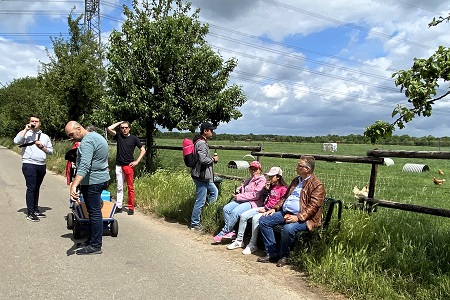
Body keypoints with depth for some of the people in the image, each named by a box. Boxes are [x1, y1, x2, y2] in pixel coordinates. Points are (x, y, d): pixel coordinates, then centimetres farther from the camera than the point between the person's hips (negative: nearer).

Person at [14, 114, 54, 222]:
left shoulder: (45, 136, 17)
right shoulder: (25, 133, 3)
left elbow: (51, 151, 15)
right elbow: (16, 141, -17)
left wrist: (42, 147, -3)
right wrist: (26, 129, -14)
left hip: (42, 166, 5)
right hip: (29, 165, -5)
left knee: (36, 189, 13)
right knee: (31, 188, -7)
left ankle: (35, 209, 23)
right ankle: (30, 213, -2)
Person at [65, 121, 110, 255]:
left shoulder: (87, 142, -19)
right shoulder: (96, 136, 14)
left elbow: (84, 166, -33)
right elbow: (105, 159, 25)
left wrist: (74, 185, -41)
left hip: (92, 181, -11)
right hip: (102, 178, 11)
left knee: (94, 212, -3)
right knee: (94, 211, 17)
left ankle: (95, 246, 5)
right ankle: (91, 240, 27)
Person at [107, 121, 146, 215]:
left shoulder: (133, 138, 2)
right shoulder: (118, 136, 8)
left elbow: (143, 150, 4)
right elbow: (109, 129, -5)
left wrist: (137, 161, -3)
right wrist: (119, 122, 4)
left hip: (129, 166, -3)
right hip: (119, 166, 3)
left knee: (130, 188, 0)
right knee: (119, 187, 9)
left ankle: (131, 208, 6)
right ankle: (119, 206, 17)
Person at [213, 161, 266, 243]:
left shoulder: (261, 180, -3)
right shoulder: (248, 180, 26)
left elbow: (255, 195, -14)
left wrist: (239, 197, -12)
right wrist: (237, 191, 3)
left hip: (253, 203, -9)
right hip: (242, 201, 9)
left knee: (235, 212, -29)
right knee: (226, 208, -14)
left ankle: (223, 233, -16)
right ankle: (231, 231, -12)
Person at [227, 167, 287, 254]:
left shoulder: (283, 189, -8)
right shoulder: (271, 186, 17)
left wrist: (267, 209, -15)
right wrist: (266, 189, 6)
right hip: (264, 208, 9)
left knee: (255, 218, -34)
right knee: (243, 216, -7)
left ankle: (252, 245, -22)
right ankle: (239, 241, 2)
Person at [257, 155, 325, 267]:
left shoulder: (317, 185, -8)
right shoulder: (296, 180, 19)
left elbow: (313, 206, -17)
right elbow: (285, 197, 24)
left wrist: (298, 217, -28)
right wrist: (275, 208, 10)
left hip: (303, 217, -8)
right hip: (285, 213, 8)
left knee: (288, 228, -36)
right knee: (263, 220, -5)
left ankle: (283, 256, -7)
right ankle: (273, 253, 1)